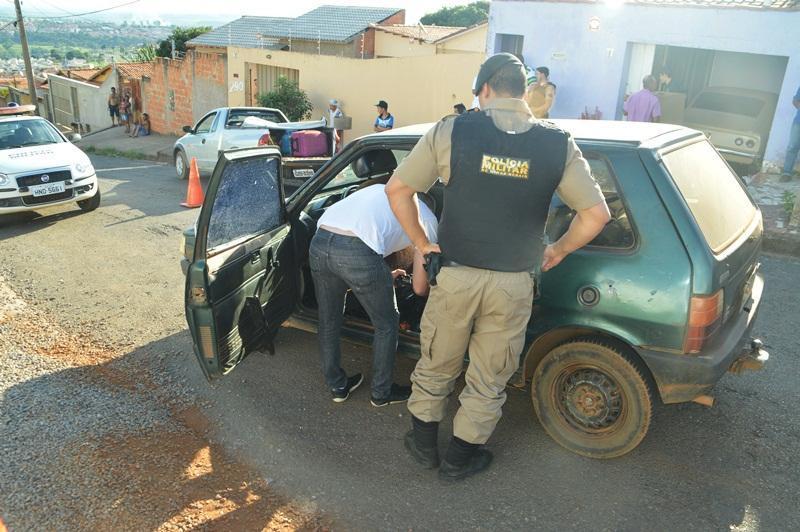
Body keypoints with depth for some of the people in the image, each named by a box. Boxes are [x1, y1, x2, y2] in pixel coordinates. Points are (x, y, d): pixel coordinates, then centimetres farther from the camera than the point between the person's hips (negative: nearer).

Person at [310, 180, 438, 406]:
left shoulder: (380, 191, 34)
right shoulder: (427, 218, 18)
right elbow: (419, 287, 18)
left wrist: (386, 277, 47)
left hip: (319, 242, 6)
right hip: (357, 252, -6)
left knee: (328, 322, 25)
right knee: (387, 325, 19)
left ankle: (337, 386, 42)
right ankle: (382, 393, 34)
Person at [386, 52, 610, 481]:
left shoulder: (451, 132, -6)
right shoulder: (558, 144, -3)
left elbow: (397, 189, -3)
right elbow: (596, 213, -3)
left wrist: (422, 243, 6)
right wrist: (558, 251, 11)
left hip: (454, 276, 0)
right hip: (514, 284, 1)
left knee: (436, 365, 22)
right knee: (489, 379, 18)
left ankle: (423, 443, 39)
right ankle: (460, 458, 34)